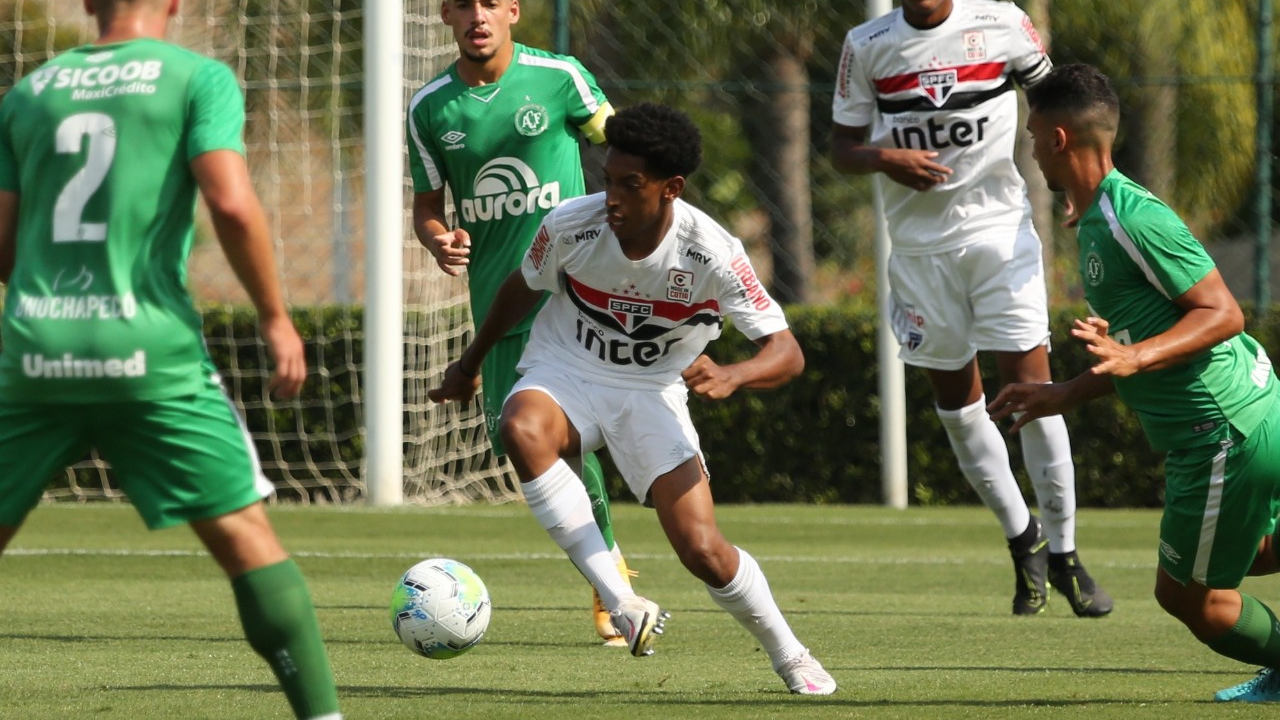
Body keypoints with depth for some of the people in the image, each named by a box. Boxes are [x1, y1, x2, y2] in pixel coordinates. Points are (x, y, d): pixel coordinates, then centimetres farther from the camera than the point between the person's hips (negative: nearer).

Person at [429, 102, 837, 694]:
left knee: (703, 551, -12)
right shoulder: (570, 225, -19)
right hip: (563, 372, 1)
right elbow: (524, 287, 5)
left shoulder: (712, 255, -23)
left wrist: (731, 375, -43)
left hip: (653, 394, -1)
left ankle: (789, 656, 19)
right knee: (522, 431, -37)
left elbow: (786, 354, -21)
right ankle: (622, 604, -33)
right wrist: (471, 362, 18)